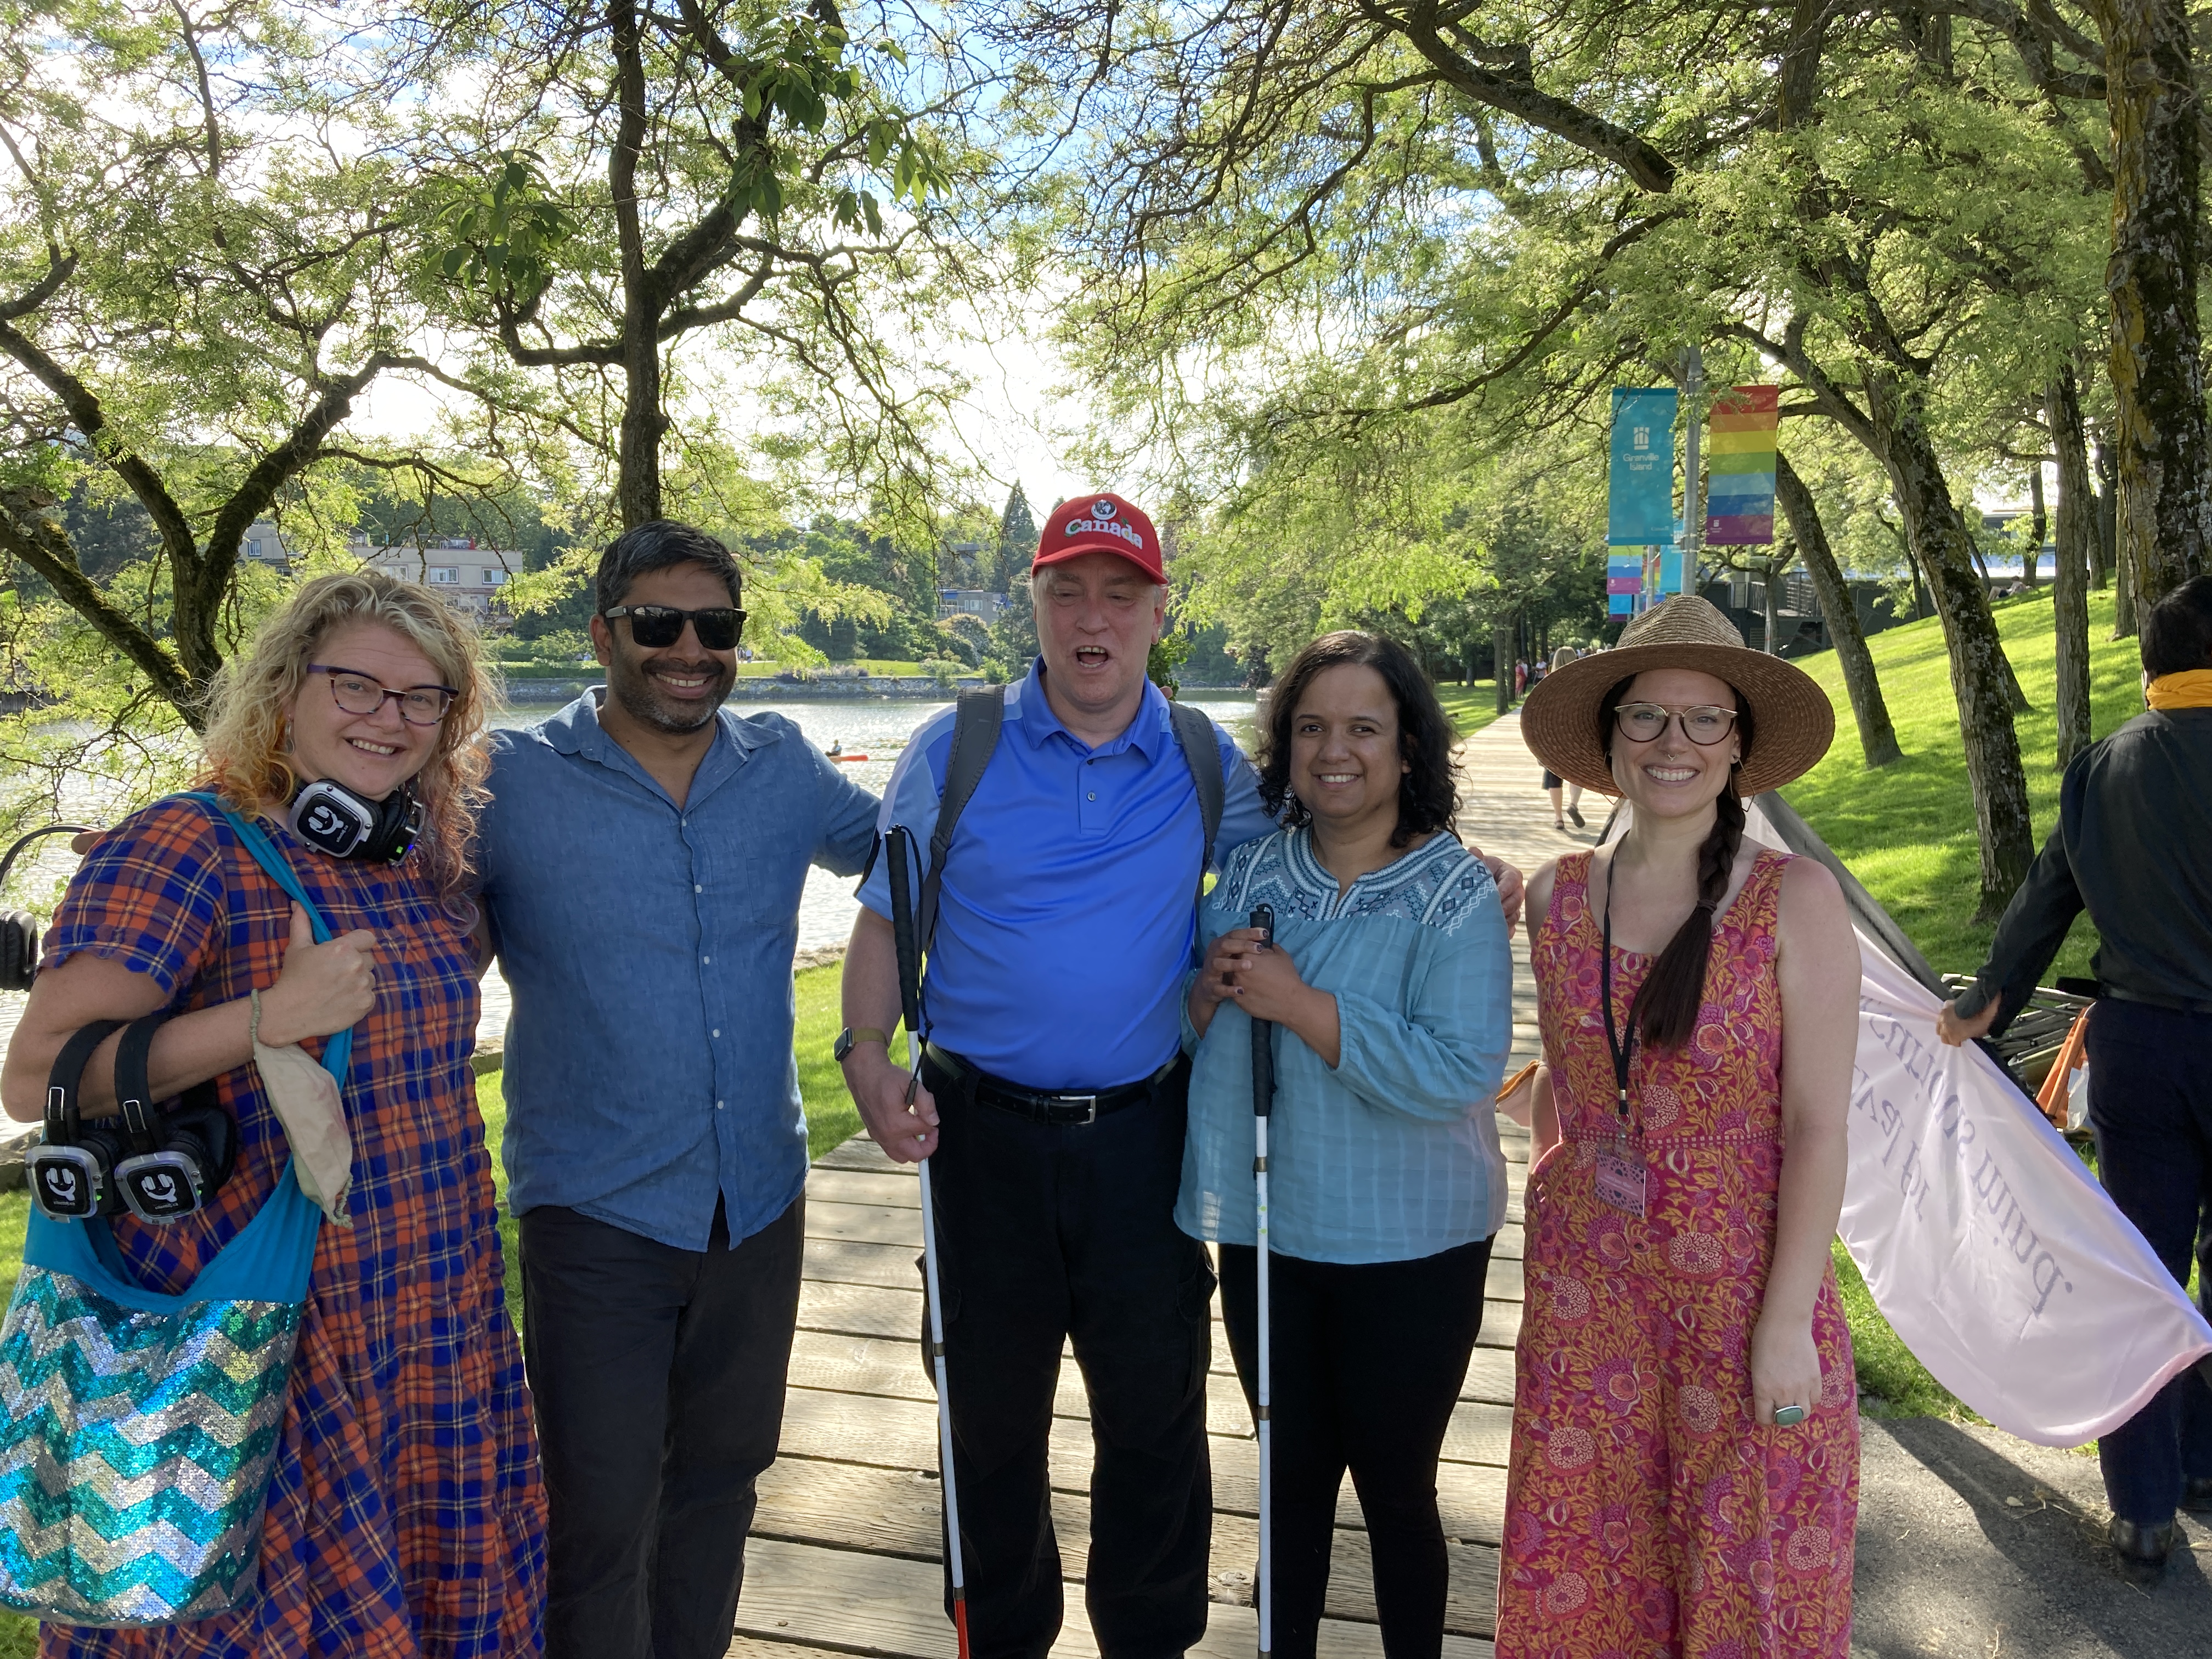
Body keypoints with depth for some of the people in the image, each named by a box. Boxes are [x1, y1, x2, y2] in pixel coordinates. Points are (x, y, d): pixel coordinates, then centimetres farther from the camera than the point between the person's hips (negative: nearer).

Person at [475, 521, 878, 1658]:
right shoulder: (510, 784, -9)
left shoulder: (783, 770, 2)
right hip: (598, 1212, -4)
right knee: (601, 1510, 4)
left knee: (719, 1479, 21)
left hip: (759, 1203, 4)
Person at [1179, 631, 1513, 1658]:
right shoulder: (1251, 872, 1)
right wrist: (1210, 989, -15)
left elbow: (1461, 1073, -24)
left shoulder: (1456, 896, -13)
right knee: (1292, 1476, 21)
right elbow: (1179, 1038, 7)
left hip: (1408, 1248, -4)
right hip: (1264, 1230, 4)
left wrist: (1300, 1005, -25)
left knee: (1394, 1490, 13)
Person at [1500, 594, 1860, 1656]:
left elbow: (1818, 1128, -10)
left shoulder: (1795, 900, -9)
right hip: (1587, 1298, 3)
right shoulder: (1556, 897, 2)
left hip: (1743, 1297, -3)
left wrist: (1787, 1325, -11)